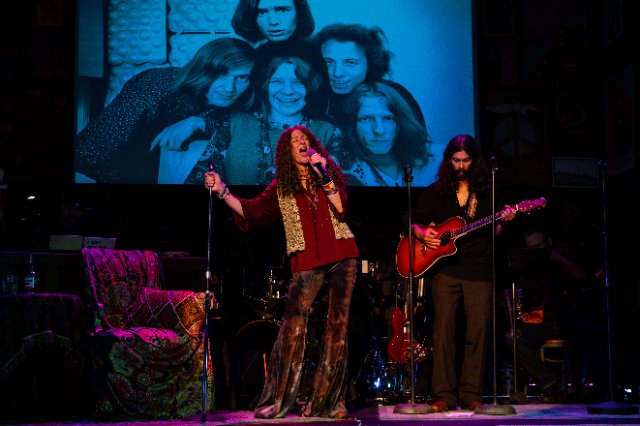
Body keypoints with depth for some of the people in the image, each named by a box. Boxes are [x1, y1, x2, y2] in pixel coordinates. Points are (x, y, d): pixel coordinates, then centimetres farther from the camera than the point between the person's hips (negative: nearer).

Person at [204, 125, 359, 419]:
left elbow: (340, 207, -2)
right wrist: (222, 191, -9)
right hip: (307, 262, -1)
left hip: (342, 256, 1)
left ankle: (327, 401, 4)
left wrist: (323, 175, -10)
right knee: (293, 325, -12)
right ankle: (277, 401, -8)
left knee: (338, 325, -1)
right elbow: (251, 210, 2)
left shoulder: (329, 172, 12)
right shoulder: (281, 187, 11)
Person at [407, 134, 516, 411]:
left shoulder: (486, 192, 11)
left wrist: (504, 220, -11)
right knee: (443, 329, -5)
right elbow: (414, 222, 12)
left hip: (479, 271, 1)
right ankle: (444, 394, -2)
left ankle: (470, 393, 5)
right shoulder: (435, 191, 10)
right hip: (444, 269, 0)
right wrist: (421, 234, -8)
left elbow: (494, 231, 10)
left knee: (478, 331, -3)